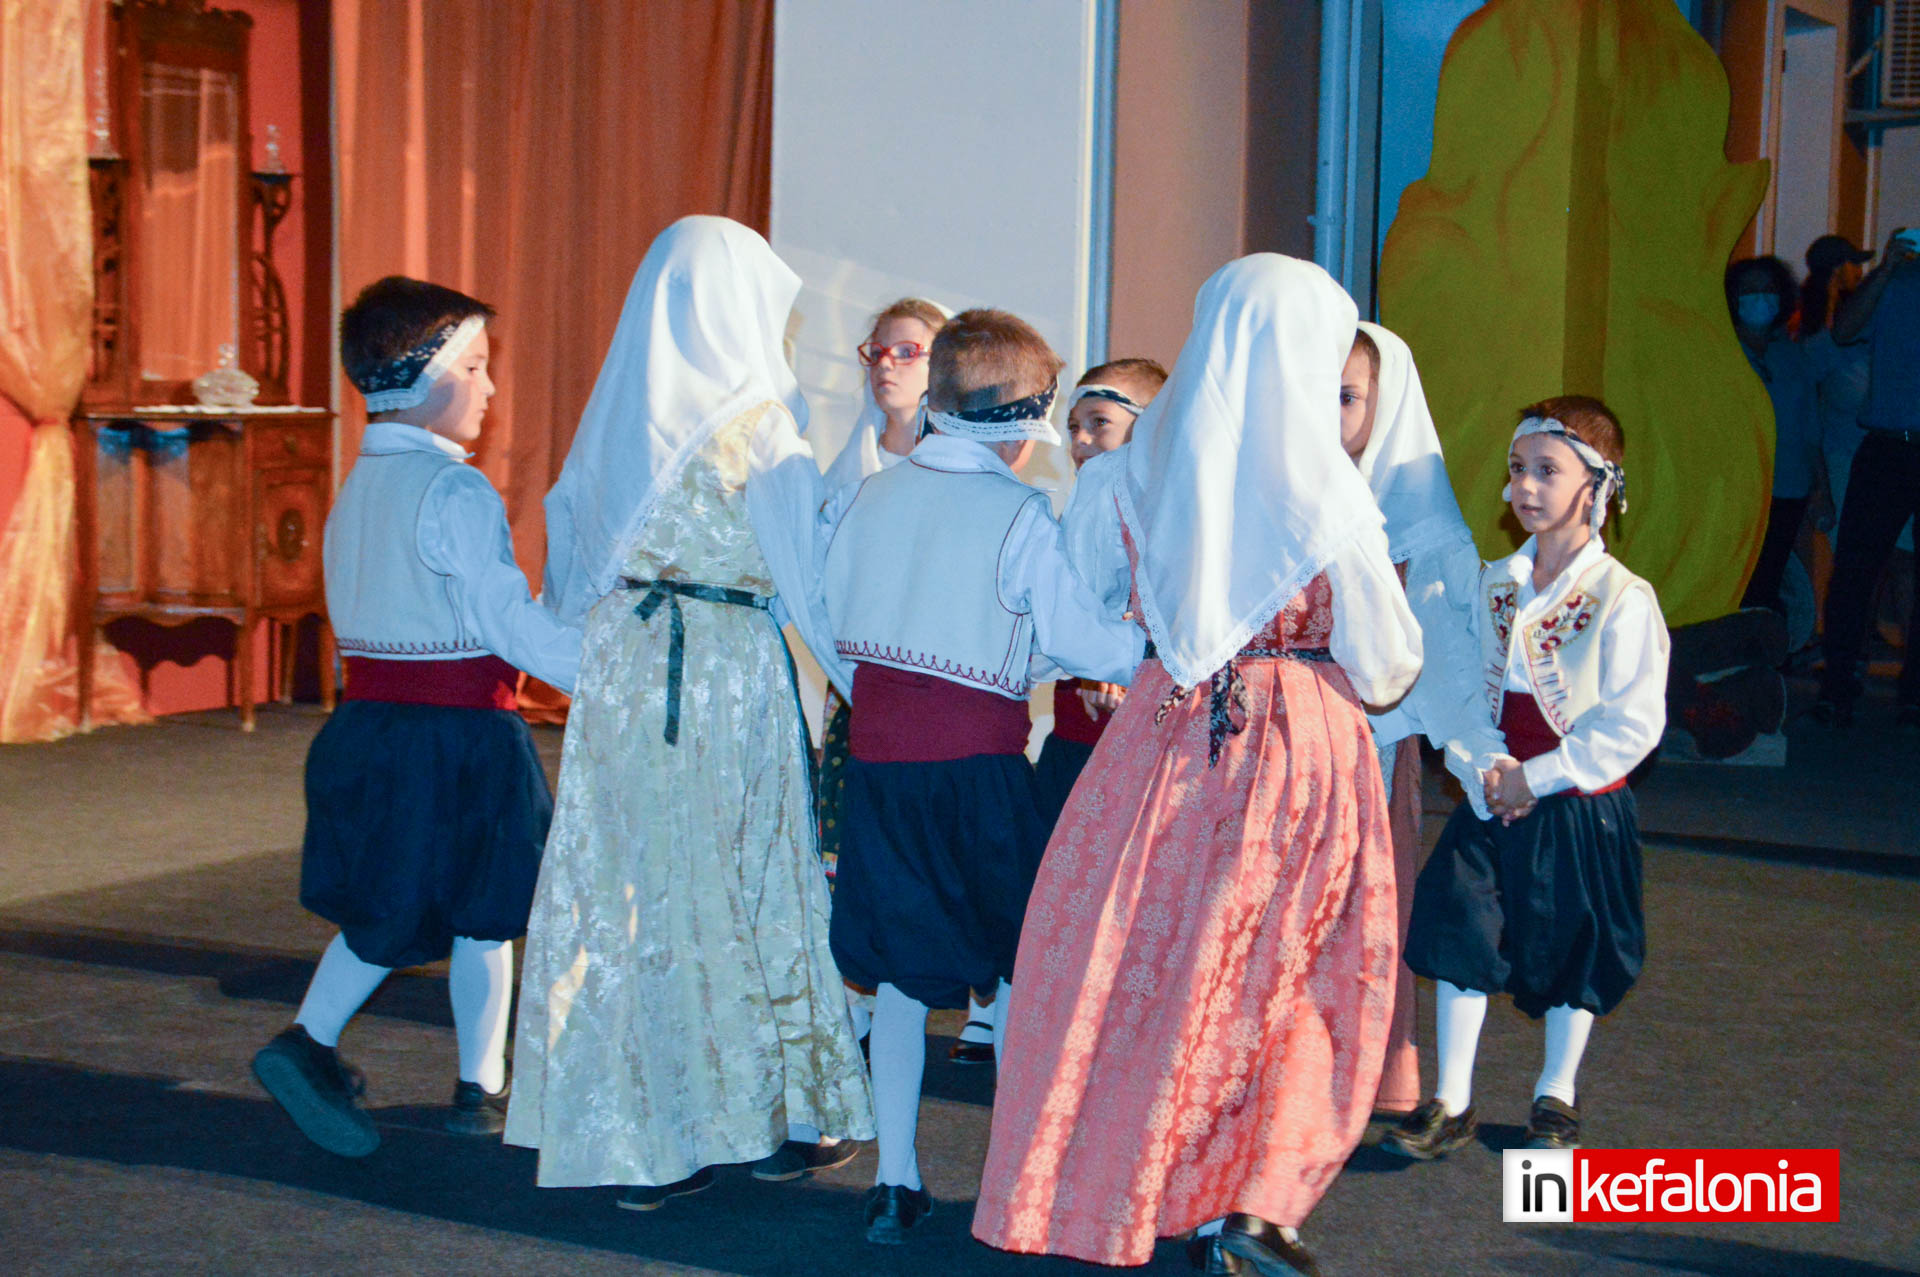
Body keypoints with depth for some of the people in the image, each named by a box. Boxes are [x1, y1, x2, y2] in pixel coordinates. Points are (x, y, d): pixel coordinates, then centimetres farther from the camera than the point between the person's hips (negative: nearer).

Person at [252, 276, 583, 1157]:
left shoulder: (358, 486, 9)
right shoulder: (455, 491, -17)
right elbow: (512, 624, -20)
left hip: (367, 720, 8)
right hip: (460, 733, -8)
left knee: (392, 904, 18)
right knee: (482, 910, 7)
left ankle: (310, 1038, 5)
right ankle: (482, 1087, 17)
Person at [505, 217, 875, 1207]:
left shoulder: (617, 411, 8)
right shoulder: (756, 421, -9)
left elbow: (570, 570, 13)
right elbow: (810, 577, -9)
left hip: (617, 670, 5)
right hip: (727, 674, -5)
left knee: (623, 889, 8)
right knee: (745, 886, 5)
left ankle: (636, 1143, 14)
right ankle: (790, 1119, 17)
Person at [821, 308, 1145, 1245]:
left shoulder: (868, 496, 6)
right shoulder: (1021, 514, -10)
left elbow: (836, 616, 13)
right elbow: (1078, 640, -9)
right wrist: (1150, 647, 6)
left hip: (876, 754, 4)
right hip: (977, 762, -4)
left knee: (900, 968, 11)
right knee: (1014, 966, 8)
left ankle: (895, 1180, 12)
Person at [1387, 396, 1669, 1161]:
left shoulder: (1623, 599, -14)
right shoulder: (1493, 585, 3)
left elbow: (1632, 726, -16)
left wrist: (1537, 778, -17)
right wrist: (1487, 765, -11)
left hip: (1579, 805, -4)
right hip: (1494, 801, 4)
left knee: (1572, 954, 10)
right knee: (1460, 933, -2)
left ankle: (1557, 1096, 30)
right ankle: (1451, 1104, 7)